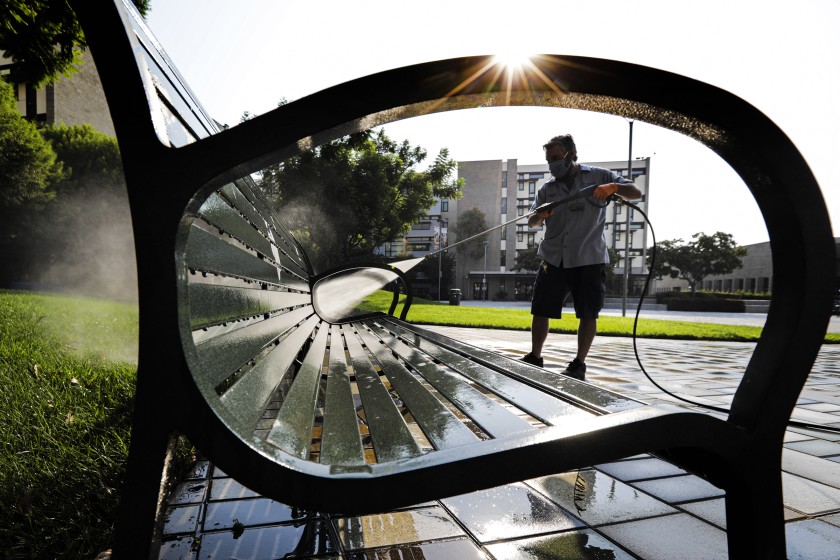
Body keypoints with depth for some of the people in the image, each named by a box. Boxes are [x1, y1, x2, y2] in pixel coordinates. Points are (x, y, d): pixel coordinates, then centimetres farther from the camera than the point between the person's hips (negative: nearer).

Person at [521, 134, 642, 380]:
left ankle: (579, 365, 13)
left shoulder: (598, 176, 7)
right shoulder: (547, 188, 14)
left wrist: (613, 187, -18)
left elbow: (636, 193, 3)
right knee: (540, 310, 3)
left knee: (588, 314, 1)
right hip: (553, 259, 3)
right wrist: (540, 216, -15)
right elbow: (532, 222, 9)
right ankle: (534, 359, 16)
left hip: (589, 260, -2)